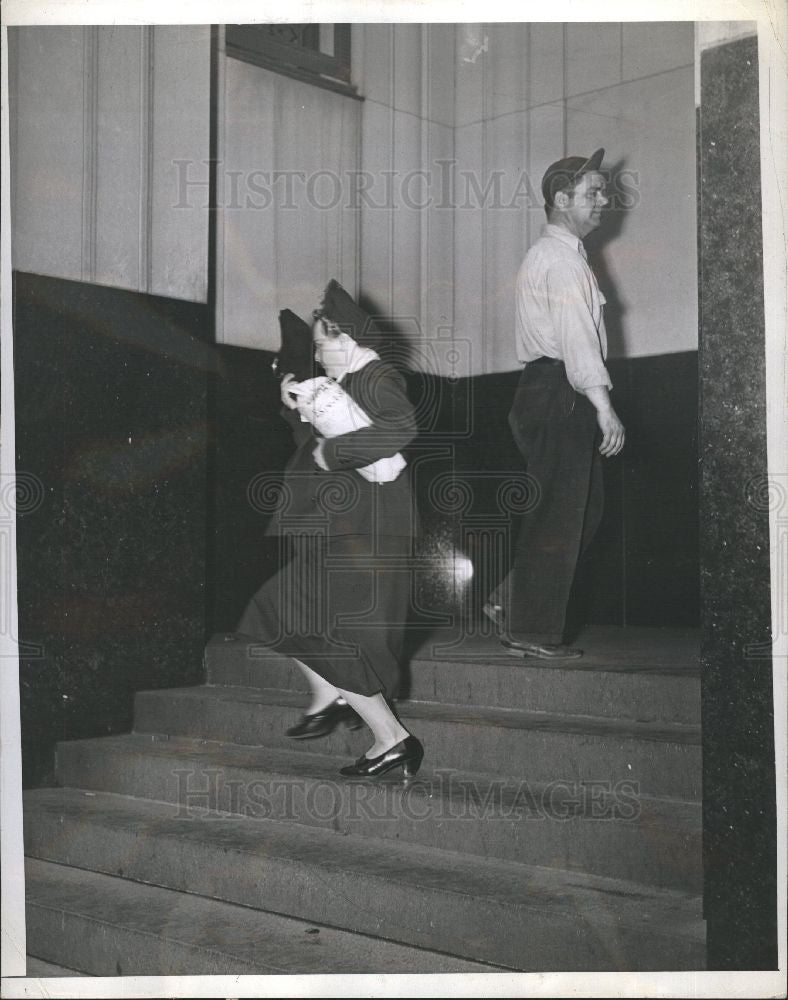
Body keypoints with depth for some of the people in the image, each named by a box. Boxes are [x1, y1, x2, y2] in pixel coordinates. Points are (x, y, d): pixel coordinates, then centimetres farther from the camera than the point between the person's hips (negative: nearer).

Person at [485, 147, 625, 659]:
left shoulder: (550, 253, 23)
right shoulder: (562, 257, -11)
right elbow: (576, 334, -22)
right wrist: (604, 405, -29)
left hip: (555, 397, 10)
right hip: (558, 397, -10)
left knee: (584, 510, 14)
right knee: (558, 516, -5)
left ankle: (511, 601, 18)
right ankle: (532, 632, 2)